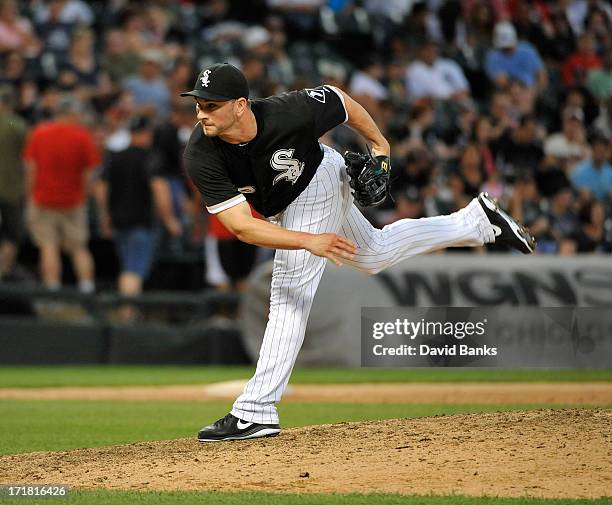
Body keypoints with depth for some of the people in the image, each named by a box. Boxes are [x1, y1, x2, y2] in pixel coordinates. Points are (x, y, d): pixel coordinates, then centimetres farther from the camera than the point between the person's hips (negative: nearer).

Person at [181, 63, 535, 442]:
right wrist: (308, 241, -49)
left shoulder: (289, 114, -38)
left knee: (291, 289, -14)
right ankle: (476, 221, 42)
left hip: (316, 180, -5)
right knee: (374, 255, 24)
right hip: (280, 207, 5)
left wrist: (379, 145, -6)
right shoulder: (201, 157, -34)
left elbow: (339, 99, -16)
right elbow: (241, 226, -38)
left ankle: (256, 413, -14)